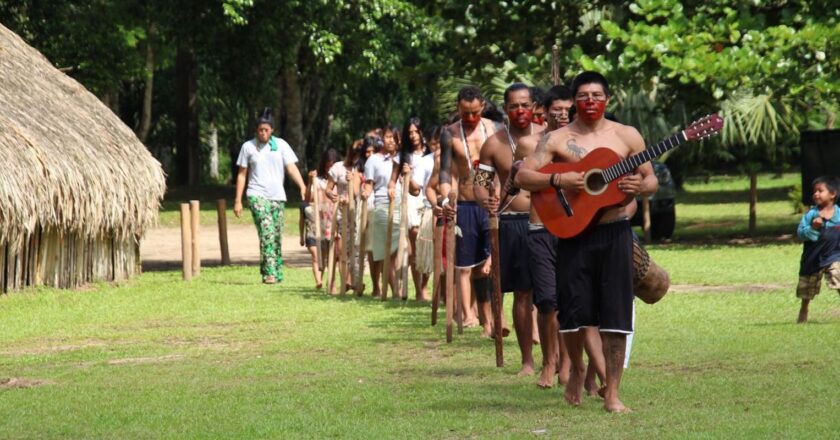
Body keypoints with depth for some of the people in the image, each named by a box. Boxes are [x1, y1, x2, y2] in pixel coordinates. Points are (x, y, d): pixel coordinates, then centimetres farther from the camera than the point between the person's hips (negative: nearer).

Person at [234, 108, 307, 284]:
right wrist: (238, 201, 5)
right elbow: (242, 174, 8)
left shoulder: (281, 145, 5)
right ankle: (269, 272, -26)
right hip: (257, 195, -2)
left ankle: (277, 273, 14)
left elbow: (291, 167, -1)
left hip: (277, 196, 3)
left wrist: (302, 186, -17)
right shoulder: (248, 147, 4)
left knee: (277, 236, 4)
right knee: (267, 231, -20)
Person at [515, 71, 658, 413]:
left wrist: (639, 186, -13)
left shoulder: (627, 136, 6)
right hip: (574, 231, -1)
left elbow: (652, 180, 10)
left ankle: (612, 394, 5)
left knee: (615, 315, -2)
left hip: (615, 233, 1)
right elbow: (522, 177, -4)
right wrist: (559, 180, -20)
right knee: (574, 309, -3)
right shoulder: (558, 140, 2)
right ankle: (577, 368, 27)